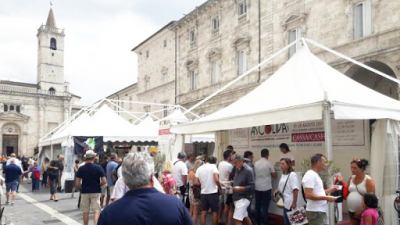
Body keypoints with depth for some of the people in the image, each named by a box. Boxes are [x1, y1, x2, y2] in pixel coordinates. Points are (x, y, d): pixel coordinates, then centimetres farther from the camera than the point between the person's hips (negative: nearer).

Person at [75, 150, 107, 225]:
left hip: (85, 192, 2)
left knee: (85, 211, 14)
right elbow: (104, 182, -9)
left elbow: (77, 183, -4)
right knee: (96, 210, -1)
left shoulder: (81, 169, -4)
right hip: (96, 192, -2)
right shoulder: (98, 168, -7)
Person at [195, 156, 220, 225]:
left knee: (203, 212, 11)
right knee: (215, 212, 8)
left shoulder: (199, 168, 6)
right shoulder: (213, 166, -6)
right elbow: (216, 180, -18)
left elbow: (196, 182, 1)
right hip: (213, 192, -4)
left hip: (203, 193, 4)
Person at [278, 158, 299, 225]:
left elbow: (295, 190, -21)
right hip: (285, 203, 8)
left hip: (290, 204, -8)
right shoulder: (283, 175, 11)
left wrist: (294, 203, -22)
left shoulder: (292, 175, -15)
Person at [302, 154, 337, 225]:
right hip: (315, 212, -10)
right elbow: (308, 195, -25)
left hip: (320, 211, 10)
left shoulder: (315, 175, 16)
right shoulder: (310, 175, -17)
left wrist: (330, 190, 16)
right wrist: (326, 198, -22)